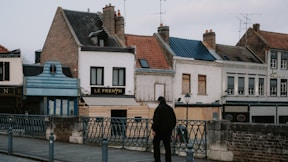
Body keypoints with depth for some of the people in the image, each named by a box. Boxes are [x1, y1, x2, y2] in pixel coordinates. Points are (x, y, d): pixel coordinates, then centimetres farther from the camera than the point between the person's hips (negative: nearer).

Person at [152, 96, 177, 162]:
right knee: (167, 146, 8)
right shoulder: (170, 108, 9)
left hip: (160, 130, -5)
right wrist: (171, 128, 23)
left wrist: (153, 129, -15)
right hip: (168, 130, 5)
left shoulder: (159, 108, -11)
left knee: (156, 144, 9)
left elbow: (156, 120, -17)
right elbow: (174, 120, 15)